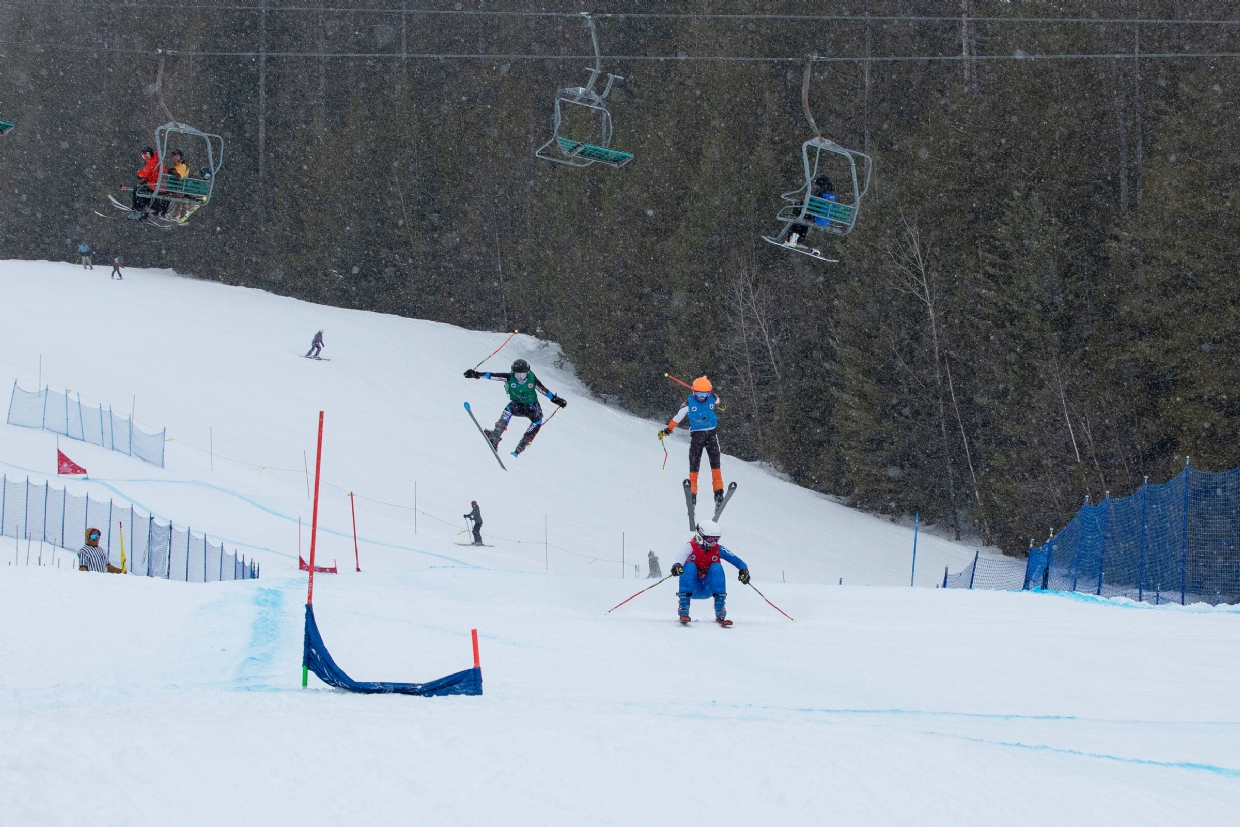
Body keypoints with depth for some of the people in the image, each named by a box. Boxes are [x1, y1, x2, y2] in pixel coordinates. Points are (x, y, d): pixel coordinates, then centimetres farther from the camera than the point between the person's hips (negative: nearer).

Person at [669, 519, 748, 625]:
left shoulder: (718, 550, -2)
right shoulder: (690, 547, -11)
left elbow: (735, 560, -11)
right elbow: (681, 557, -32)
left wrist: (744, 569, -32)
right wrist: (677, 565, -55)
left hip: (708, 589, 2)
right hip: (692, 589, -2)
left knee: (717, 567, -21)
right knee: (689, 566, -27)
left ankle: (720, 613, -27)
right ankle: (683, 612, -32)